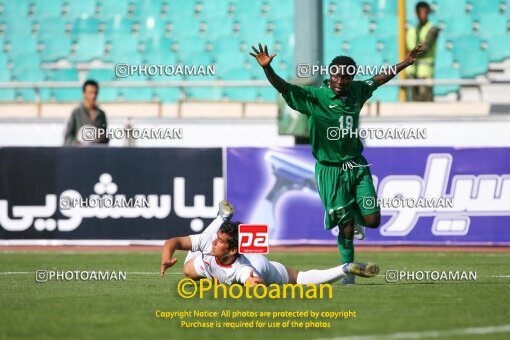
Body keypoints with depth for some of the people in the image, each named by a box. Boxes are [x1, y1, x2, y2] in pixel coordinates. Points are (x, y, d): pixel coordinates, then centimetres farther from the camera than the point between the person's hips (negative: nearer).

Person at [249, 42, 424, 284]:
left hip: (356, 165, 4)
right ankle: (348, 271, 17)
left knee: (372, 220, -3)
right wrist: (266, 67, -39)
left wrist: (406, 62, 24)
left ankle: (356, 217, 33)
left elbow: (380, 79, 21)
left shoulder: (357, 91, 3)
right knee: (346, 225, -2)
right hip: (331, 170, -4)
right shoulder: (314, 97, -12)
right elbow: (282, 87, -22)